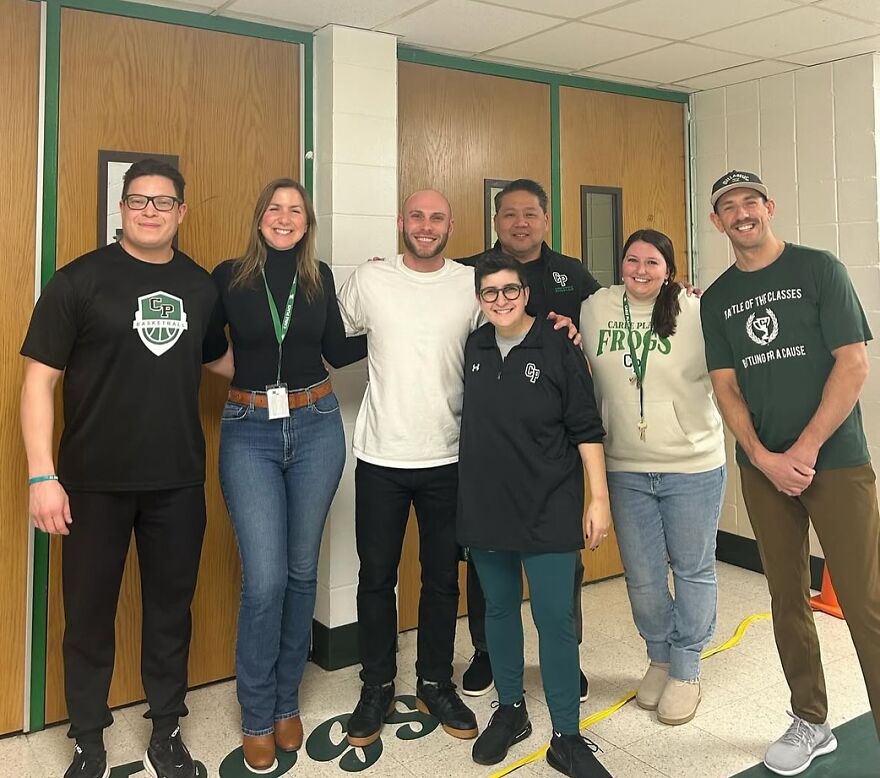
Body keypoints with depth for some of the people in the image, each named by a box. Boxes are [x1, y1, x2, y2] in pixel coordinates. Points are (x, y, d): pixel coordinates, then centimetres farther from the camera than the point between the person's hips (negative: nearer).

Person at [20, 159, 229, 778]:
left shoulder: (202, 285, 5)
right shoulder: (80, 280, -5)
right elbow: (40, 378, -7)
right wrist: (42, 474, -13)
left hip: (179, 481, 3)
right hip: (96, 482, -2)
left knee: (171, 609, 14)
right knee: (89, 615, 10)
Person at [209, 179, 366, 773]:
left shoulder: (320, 277, 7)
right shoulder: (229, 276, 0)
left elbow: (338, 351, 14)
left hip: (317, 426, 2)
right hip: (249, 432, -2)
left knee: (301, 570, 10)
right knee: (264, 579, -7)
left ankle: (287, 702, 28)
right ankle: (257, 717, 14)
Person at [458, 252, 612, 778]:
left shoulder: (558, 348, -9)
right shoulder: (474, 349, 4)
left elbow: (586, 429, -7)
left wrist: (599, 498, -10)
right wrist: (469, 490, 13)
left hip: (549, 509, -4)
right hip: (485, 505, 4)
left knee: (556, 619, -1)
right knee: (499, 609, 14)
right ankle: (510, 711, 32)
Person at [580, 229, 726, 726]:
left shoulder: (696, 312, -9)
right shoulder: (595, 309, 1)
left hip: (693, 466, -2)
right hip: (626, 470, 3)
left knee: (693, 570, 11)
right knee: (642, 576, 13)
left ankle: (686, 671, 30)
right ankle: (660, 658, 37)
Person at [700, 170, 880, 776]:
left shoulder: (819, 270, -1)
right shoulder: (717, 300, 9)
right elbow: (726, 388, 6)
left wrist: (806, 449, -13)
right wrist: (763, 457, -8)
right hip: (763, 468, 4)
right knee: (788, 598, 11)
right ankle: (811, 722, 26)